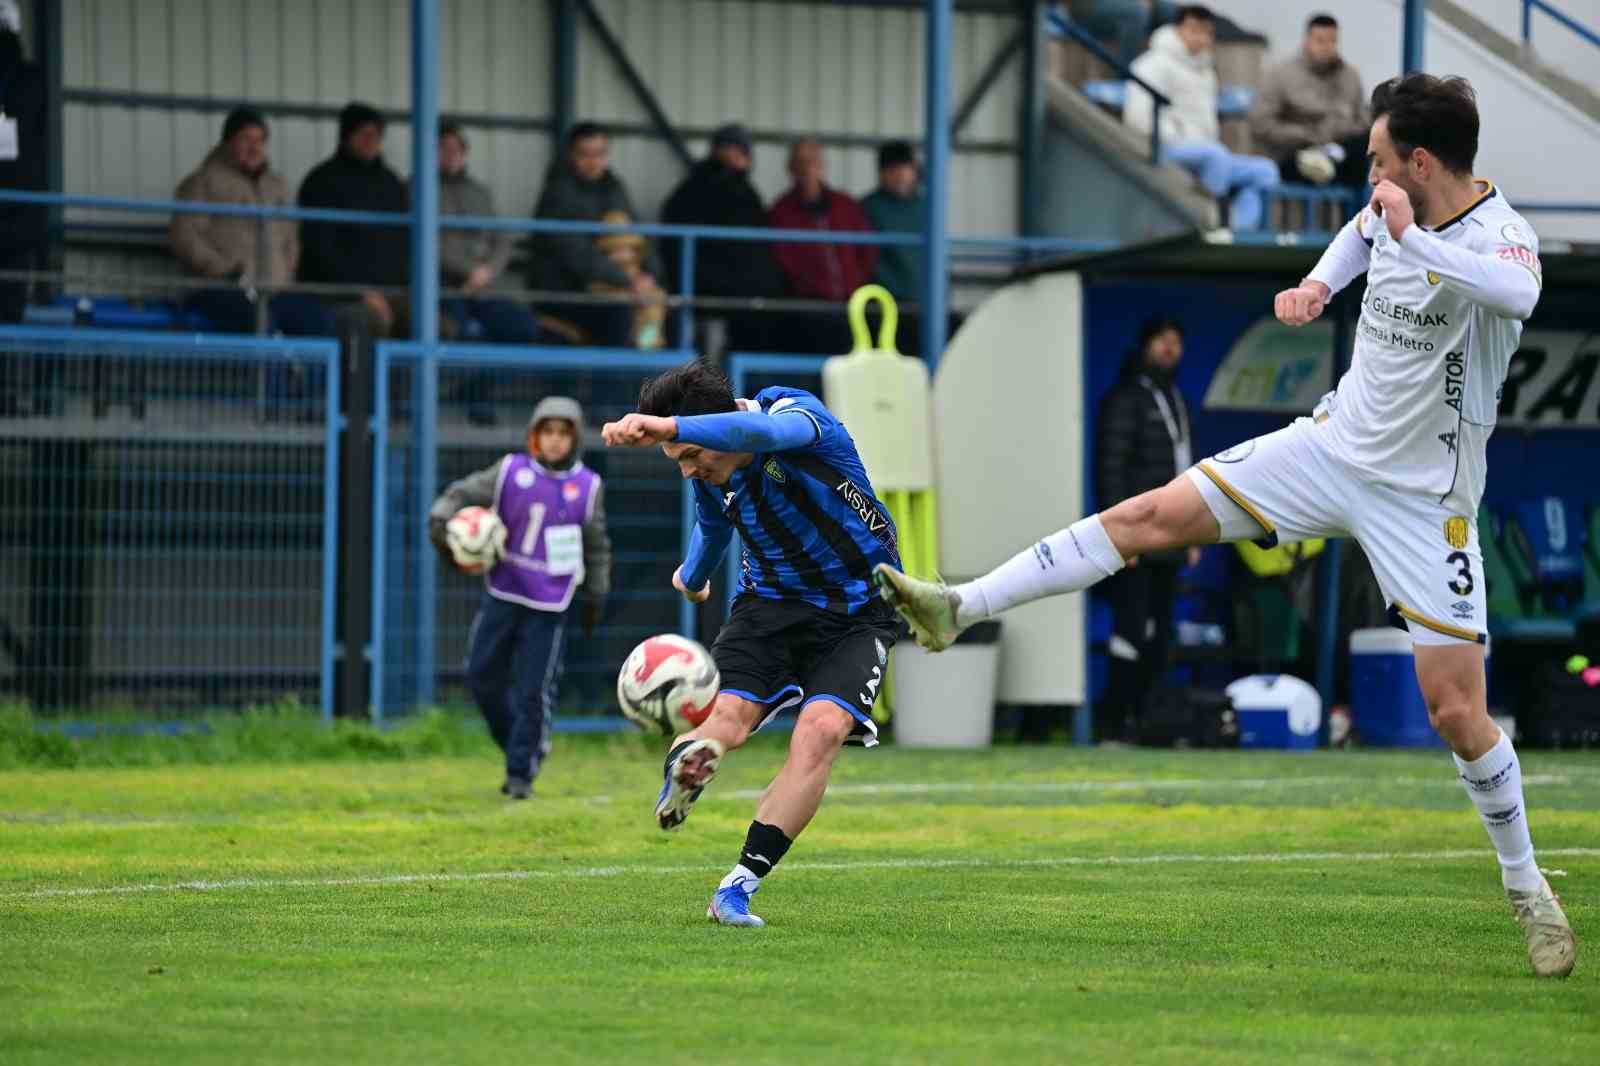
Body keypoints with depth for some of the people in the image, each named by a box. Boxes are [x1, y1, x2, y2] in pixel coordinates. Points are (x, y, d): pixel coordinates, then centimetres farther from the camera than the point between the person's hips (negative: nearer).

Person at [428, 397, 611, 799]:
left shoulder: (588, 486, 2)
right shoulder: (511, 472, -1)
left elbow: (596, 547, 13)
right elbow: (462, 495, 5)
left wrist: (597, 596, 14)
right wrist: (440, 522, -14)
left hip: (549, 605, -2)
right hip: (503, 595, 2)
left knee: (535, 691, -3)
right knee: (483, 676, 5)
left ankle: (521, 772, 9)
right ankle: (520, 746, 27)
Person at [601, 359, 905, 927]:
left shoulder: (799, 412, -22)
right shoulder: (710, 474, -2)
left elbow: (760, 432, -48)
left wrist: (668, 426, -61)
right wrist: (692, 576, 44)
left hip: (856, 613, -7)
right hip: (770, 600, 7)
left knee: (821, 730, -24)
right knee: (726, 717, -24)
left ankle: (740, 886, -23)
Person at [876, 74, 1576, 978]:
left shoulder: (1499, 236, -23)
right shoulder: (1396, 206, -2)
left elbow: (1520, 294, -50)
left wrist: (1416, 242, -47)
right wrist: (1319, 281, 8)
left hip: (1422, 500, -6)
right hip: (1335, 445, 6)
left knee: (1457, 709, -6)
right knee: (1152, 515, -2)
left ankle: (1527, 888, 13)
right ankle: (963, 607, 2)